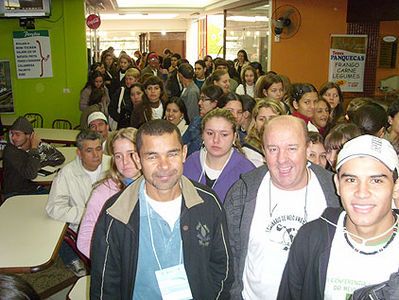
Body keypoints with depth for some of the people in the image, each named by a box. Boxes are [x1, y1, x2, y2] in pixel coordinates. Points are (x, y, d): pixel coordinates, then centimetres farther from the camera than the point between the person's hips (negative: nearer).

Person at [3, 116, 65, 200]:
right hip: (14, 193, -5)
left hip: (36, 189, 5)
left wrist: (40, 164, -5)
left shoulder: (39, 145, -1)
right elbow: (31, 174, -26)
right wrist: (34, 149, -19)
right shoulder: (10, 150, -16)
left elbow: (60, 158, 7)